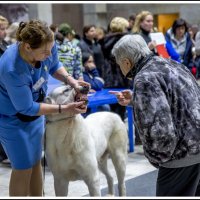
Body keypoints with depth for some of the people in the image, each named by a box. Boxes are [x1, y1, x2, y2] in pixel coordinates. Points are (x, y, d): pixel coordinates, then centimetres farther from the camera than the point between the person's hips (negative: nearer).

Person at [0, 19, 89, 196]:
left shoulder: (48, 46, -22)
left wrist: (71, 81, -17)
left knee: (36, 162, 16)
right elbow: (26, 108, -26)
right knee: (23, 168, 1)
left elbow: (54, 66, 2)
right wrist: (64, 108, -28)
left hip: (34, 112, 6)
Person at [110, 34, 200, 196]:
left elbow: (160, 129, -26)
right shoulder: (169, 64, 12)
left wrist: (157, 158, -9)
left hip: (184, 153, -9)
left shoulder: (144, 78, -17)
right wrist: (134, 100, 20)